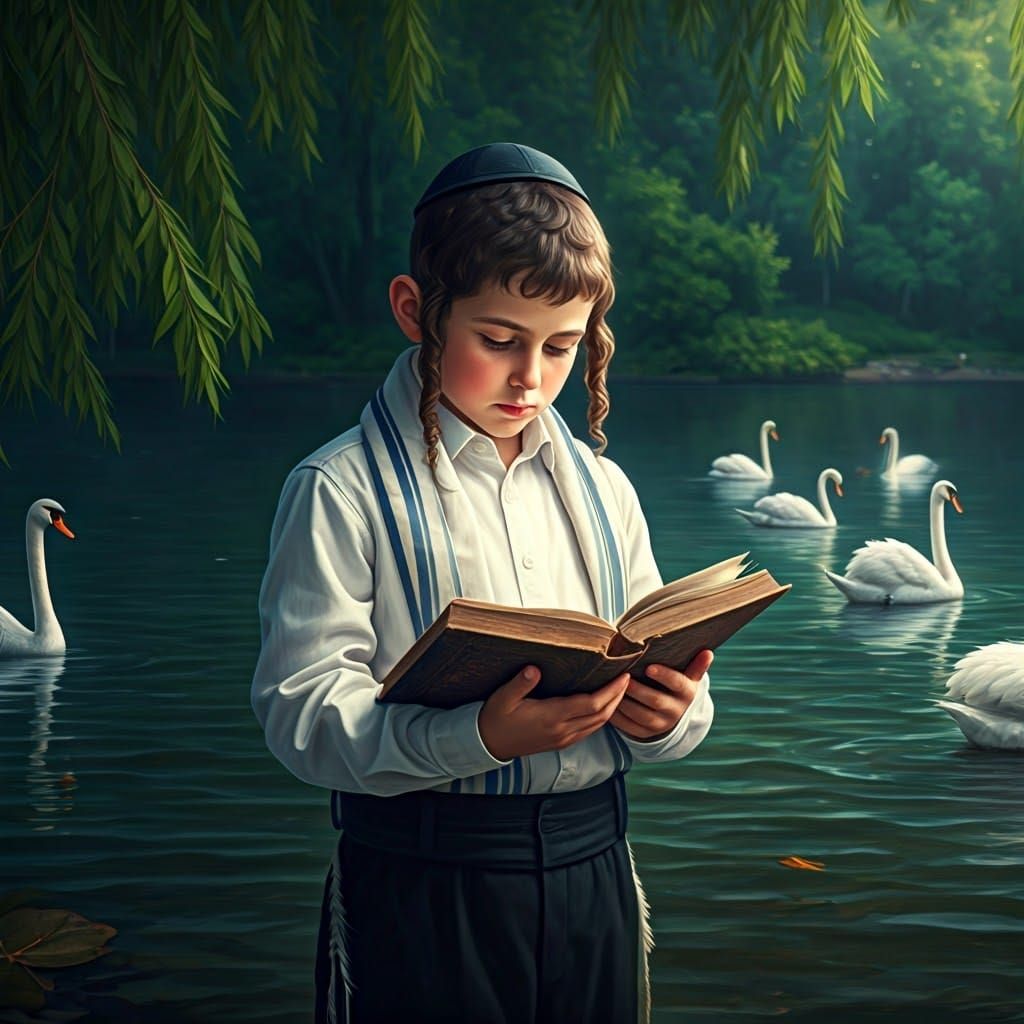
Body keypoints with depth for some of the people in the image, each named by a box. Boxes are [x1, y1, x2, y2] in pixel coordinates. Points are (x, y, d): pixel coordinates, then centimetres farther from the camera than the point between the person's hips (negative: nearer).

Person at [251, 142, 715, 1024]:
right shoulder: (342, 490, -7)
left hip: (589, 873, 5)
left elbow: (657, 687, 13)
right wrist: (479, 737, -30)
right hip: (420, 890, -5)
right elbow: (302, 708, -15)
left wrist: (663, 716, -11)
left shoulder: (602, 489, 11)